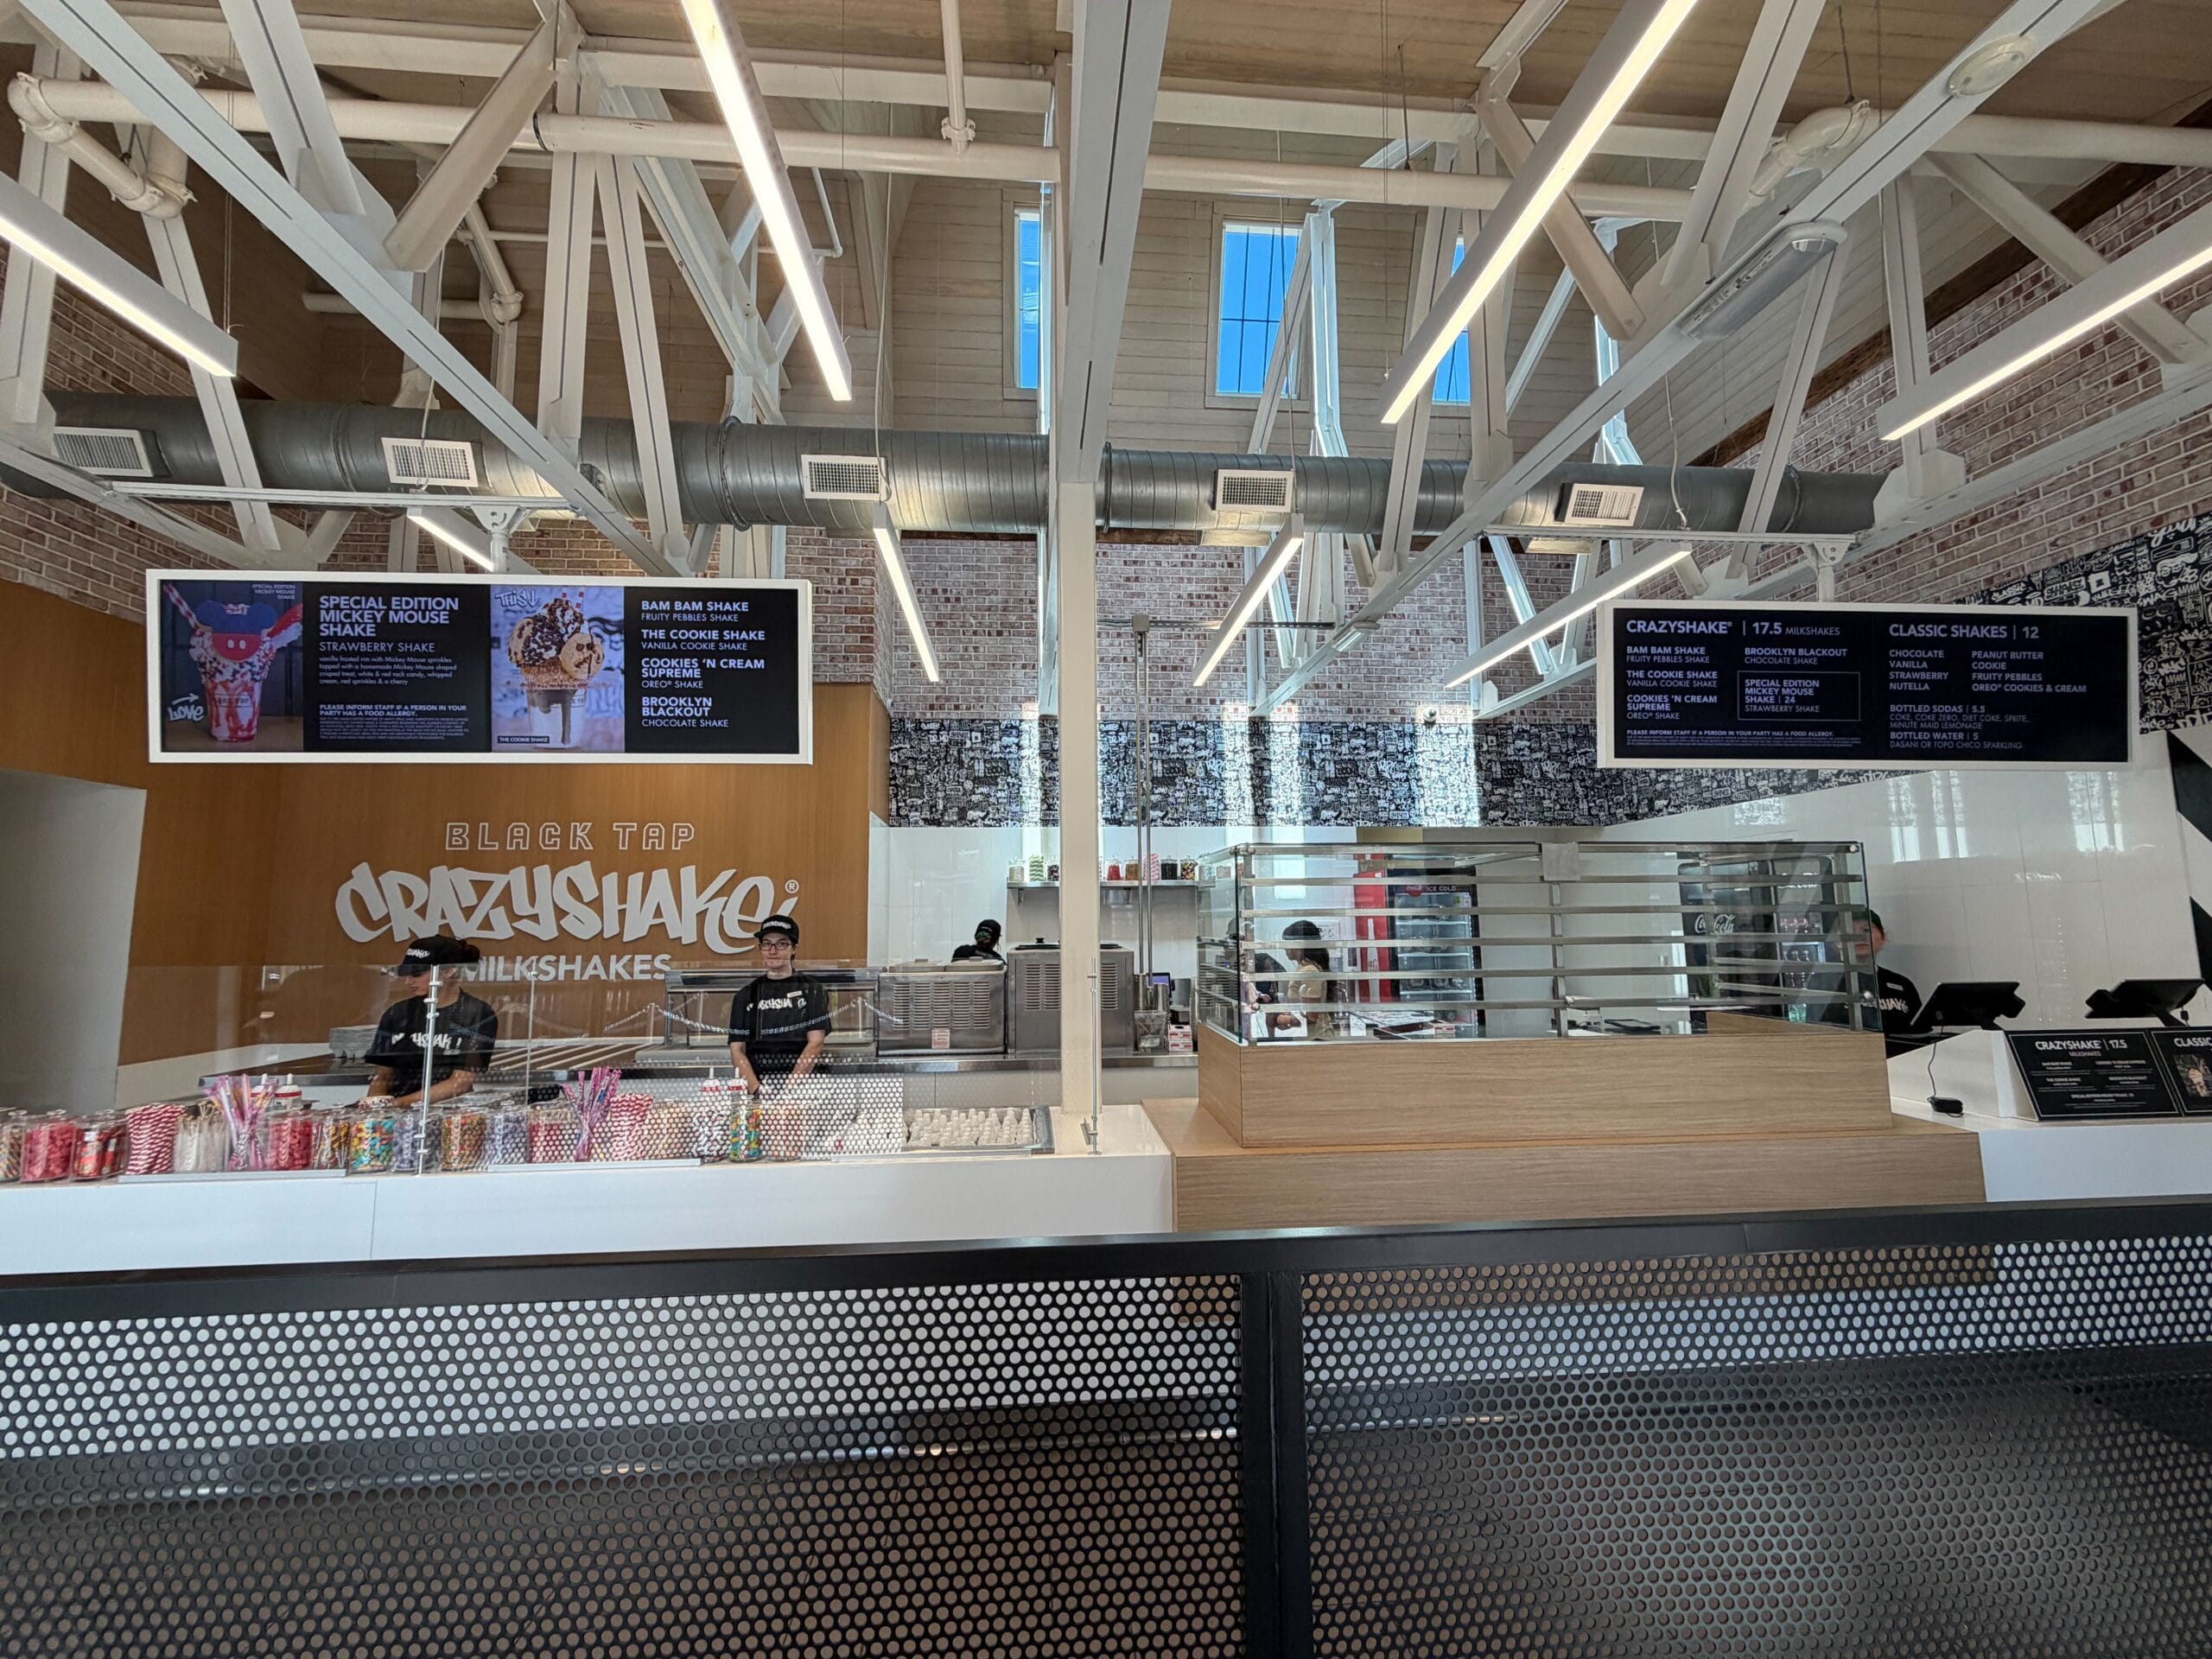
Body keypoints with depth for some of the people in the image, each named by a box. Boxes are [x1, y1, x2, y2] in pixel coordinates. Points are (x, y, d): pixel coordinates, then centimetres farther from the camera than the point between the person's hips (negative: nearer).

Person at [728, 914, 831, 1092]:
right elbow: (737, 1050, 8)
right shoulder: (746, 996, 14)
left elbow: (815, 1043, 0)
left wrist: (790, 1086, -10)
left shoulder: (811, 990, 8)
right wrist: (757, 1089, -7)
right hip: (757, 1083, 2)